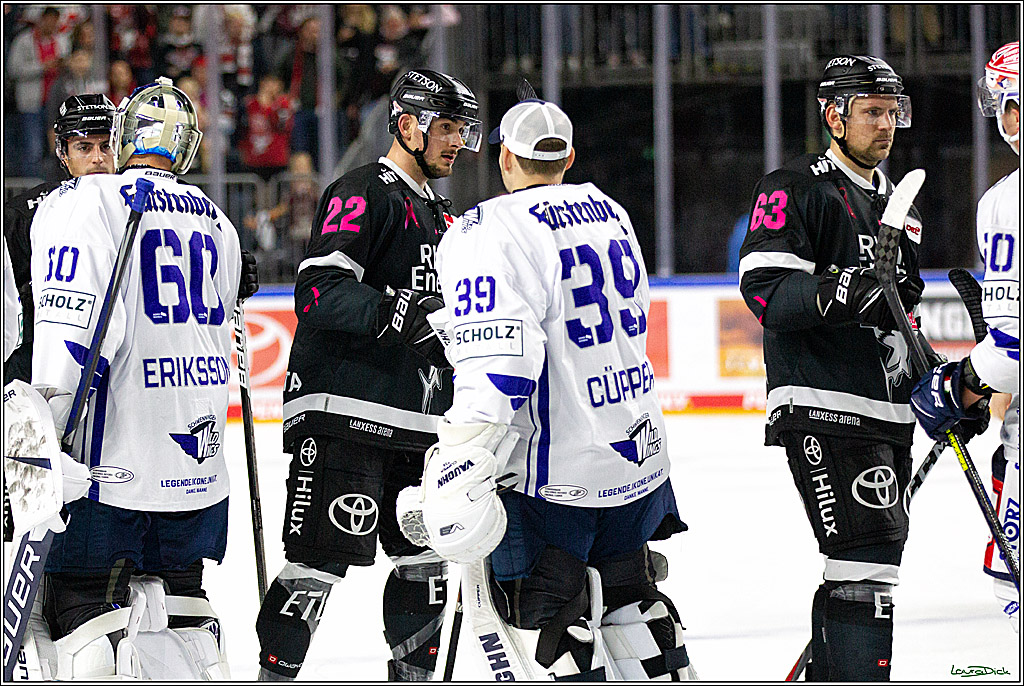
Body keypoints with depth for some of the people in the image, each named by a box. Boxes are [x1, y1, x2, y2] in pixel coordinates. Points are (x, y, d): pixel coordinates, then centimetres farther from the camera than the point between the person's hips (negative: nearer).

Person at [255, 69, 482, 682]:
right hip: (343, 415, -9)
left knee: (425, 556, 11)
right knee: (321, 560, -11)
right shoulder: (363, 195, -7)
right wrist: (395, 312, -30)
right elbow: (321, 292, -20)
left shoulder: (439, 216, 22)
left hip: (416, 424, 9)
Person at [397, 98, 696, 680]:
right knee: (626, 589, 23)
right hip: (639, 452, 8)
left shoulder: (491, 231, -16)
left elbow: (498, 357, -27)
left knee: (539, 609, 0)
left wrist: (461, 469, -29)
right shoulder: (609, 212, 9)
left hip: (554, 469, -8)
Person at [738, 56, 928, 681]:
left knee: (866, 561, 10)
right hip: (822, 409, -9)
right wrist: (837, 293, -32)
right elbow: (765, 288, -15)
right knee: (868, 552, -19)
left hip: (888, 413, 9)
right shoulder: (795, 189, -4)